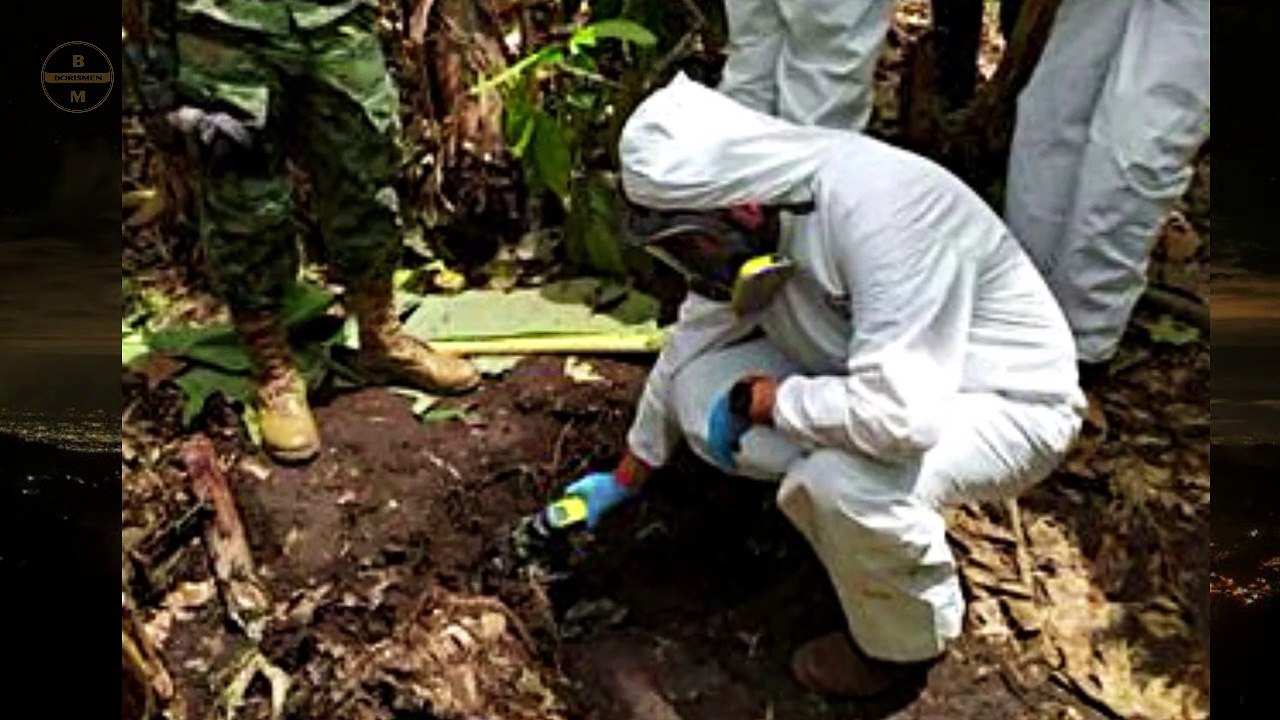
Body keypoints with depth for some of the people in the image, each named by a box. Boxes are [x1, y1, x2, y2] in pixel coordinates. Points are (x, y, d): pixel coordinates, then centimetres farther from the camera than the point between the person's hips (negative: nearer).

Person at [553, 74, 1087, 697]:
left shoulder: (881, 210, -35)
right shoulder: (746, 220, -10)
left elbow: (900, 416, -41)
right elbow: (692, 343, 5)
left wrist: (760, 399, -25)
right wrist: (625, 479, 15)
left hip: (1010, 399, -7)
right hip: (887, 377, 7)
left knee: (842, 484, -34)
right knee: (703, 389, -9)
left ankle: (907, 638, -1)